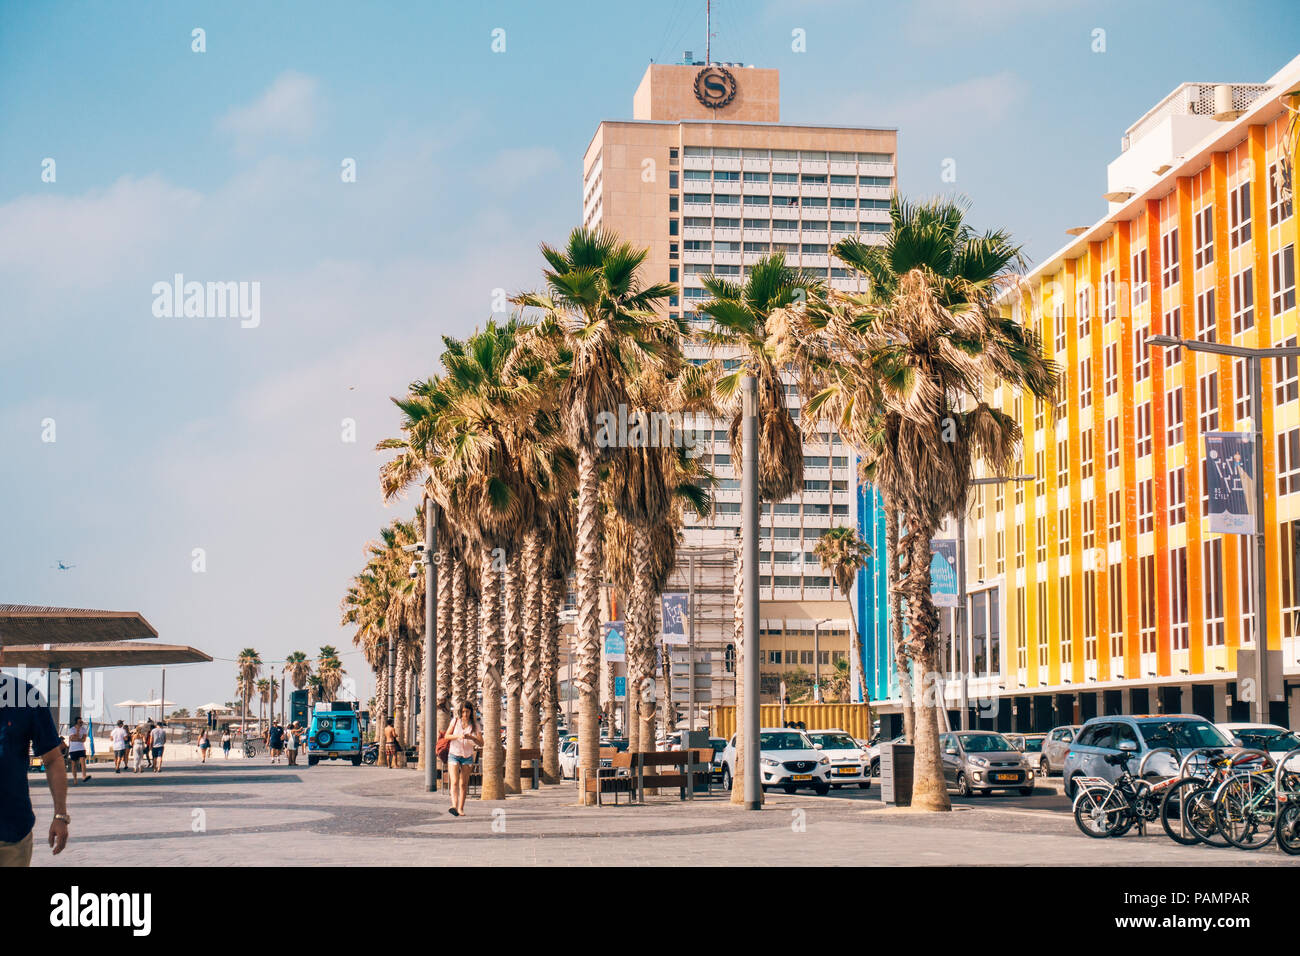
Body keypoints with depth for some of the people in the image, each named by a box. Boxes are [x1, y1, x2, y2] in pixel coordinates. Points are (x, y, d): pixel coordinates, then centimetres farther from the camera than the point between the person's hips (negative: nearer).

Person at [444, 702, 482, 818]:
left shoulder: (475, 725, 0)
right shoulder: (455, 721, 0)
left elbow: (481, 743, -4)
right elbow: (447, 736, 2)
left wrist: (471, 737, -23)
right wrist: (458, 736, -16)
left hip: (467, 756, 1)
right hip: (454, 755, -1)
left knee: (463, 784, 3)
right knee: (455, 782, -15)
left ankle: (461, 808, 10)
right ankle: (454, 806, -30)